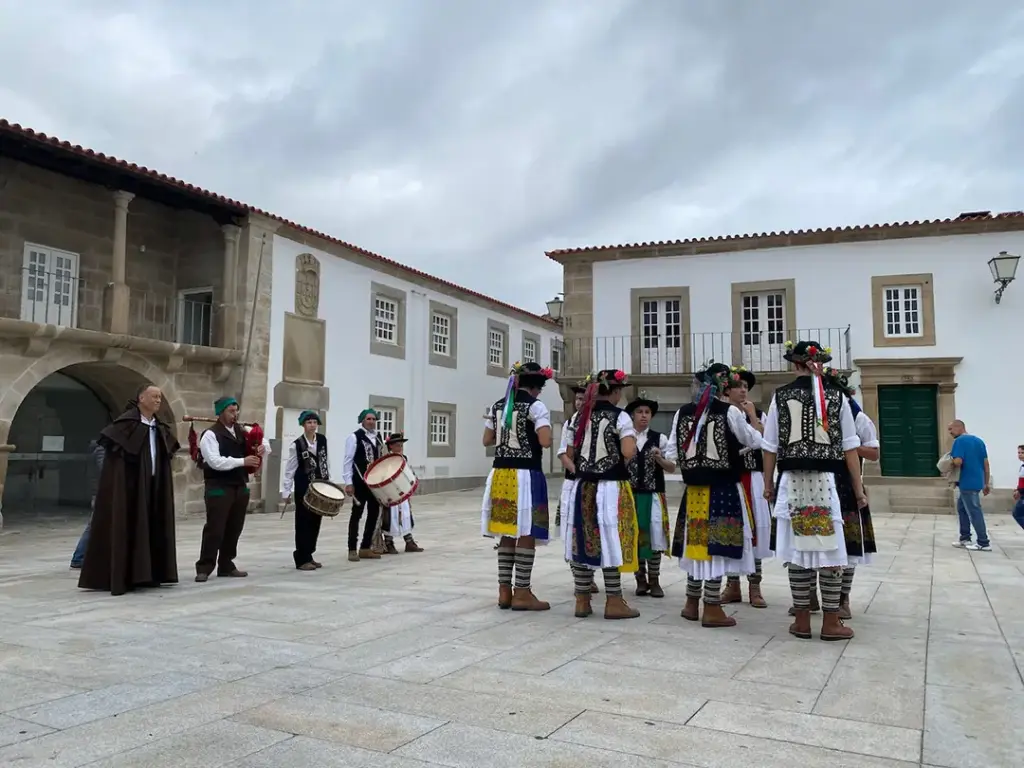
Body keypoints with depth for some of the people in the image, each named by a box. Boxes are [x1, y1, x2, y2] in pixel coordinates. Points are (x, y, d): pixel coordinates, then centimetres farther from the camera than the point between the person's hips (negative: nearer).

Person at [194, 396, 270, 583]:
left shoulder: (242, 432, 10)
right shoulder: (211, 435, -9)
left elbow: (266, 444, 19)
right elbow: (215, 462, -21)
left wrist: (263, 448, -5)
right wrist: (242, 461, -22)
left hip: (240, 487, 7)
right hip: (219, 488, -7)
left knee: (234, 529, 11)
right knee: (214, 529, -5)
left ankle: (226, 566, 21)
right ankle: (204, 568, 4)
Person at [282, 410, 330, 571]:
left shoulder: (322, 440, 2)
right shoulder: (296, 444, -10)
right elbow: (290, 469, -8)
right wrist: (286, 491, -10)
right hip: (303, 487, -5)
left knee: (316, 521, 10)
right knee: (304, 522, -1)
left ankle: (309, 555, 21)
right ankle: (302, 559, 5)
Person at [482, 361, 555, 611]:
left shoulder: (497, 406, 12)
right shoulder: (536, 406, -8)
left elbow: (487, 440, 17)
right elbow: (545, 442, -18)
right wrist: (531, 435, 3)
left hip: (500, 474, 7)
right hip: (525, 475, -7)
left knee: (507, 533, 12)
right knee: (526, 534, -1)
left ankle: (504, 590, 16)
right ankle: (522, 593, 2)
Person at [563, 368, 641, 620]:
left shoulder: (579, 416, 7)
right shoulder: (620, 416, -9)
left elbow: (570, 454, 11)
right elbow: (629, 452, -21)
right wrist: (620, 460, 0)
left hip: (583, 486, 5)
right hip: (611, 487, -5)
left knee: (584, 541, 9)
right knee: (610, 542, 1)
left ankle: (582, 600, 15)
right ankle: (613, 602, 7)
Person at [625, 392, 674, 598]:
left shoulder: (660, 439, 1)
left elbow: (672, 468, 0)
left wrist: (660, 459, -18)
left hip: (653, 495, 0)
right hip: (630, 495, 1)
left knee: (654, 537, 1)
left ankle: (654, 580, 13)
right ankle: (641, 579, 19)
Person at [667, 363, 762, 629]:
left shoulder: (683, 413, 4)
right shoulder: (730, 411, -8)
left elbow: (672, 454, 5)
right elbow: (755, 442, 3)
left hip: (694, 488, 5)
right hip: (722, 489, -4)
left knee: (697, 544, 13)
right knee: (716, 546, -1)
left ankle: (692, 604, 22)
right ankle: (711, 610, 4)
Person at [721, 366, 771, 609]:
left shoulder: (759, 414, 6)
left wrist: (751, 415, -10)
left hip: (753, 478, 0)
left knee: (755, 527, -1)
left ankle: (754, 587, 8)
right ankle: (732, 586, 14)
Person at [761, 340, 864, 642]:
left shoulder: (781, 395, 1)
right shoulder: (836, 395, 1)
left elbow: (770, 446, 3)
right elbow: (850, 447, 2)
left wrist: (768, 484, 14)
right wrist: (858, 488, 9)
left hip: (792, 481, 1)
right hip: (824, 480, 0)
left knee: (798, 550, 5)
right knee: (830, 551, 5)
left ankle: (802, 621, 12)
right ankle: (831, 622, 11)